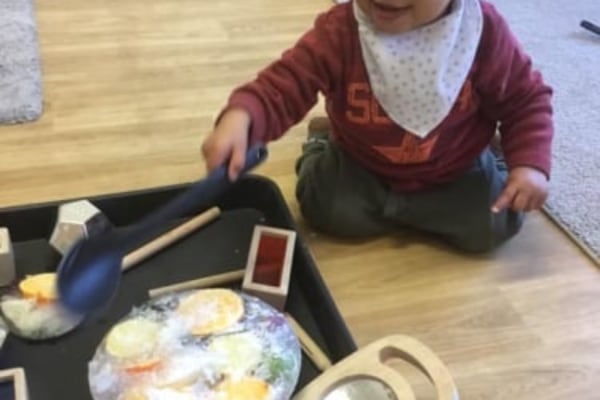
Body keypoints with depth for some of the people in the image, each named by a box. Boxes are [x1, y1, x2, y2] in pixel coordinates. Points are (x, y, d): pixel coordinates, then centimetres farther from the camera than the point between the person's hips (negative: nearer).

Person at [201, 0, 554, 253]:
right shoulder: (339, 31, -23)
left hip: (456, 173, 0)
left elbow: (526, 99, -9)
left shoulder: (485, 30, -20)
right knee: (326, 208, -17)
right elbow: (284, 84, -30)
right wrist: (239, 118, -51)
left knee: (492, 227, -14)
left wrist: (530, 164, -23)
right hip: (361, 166, 0)